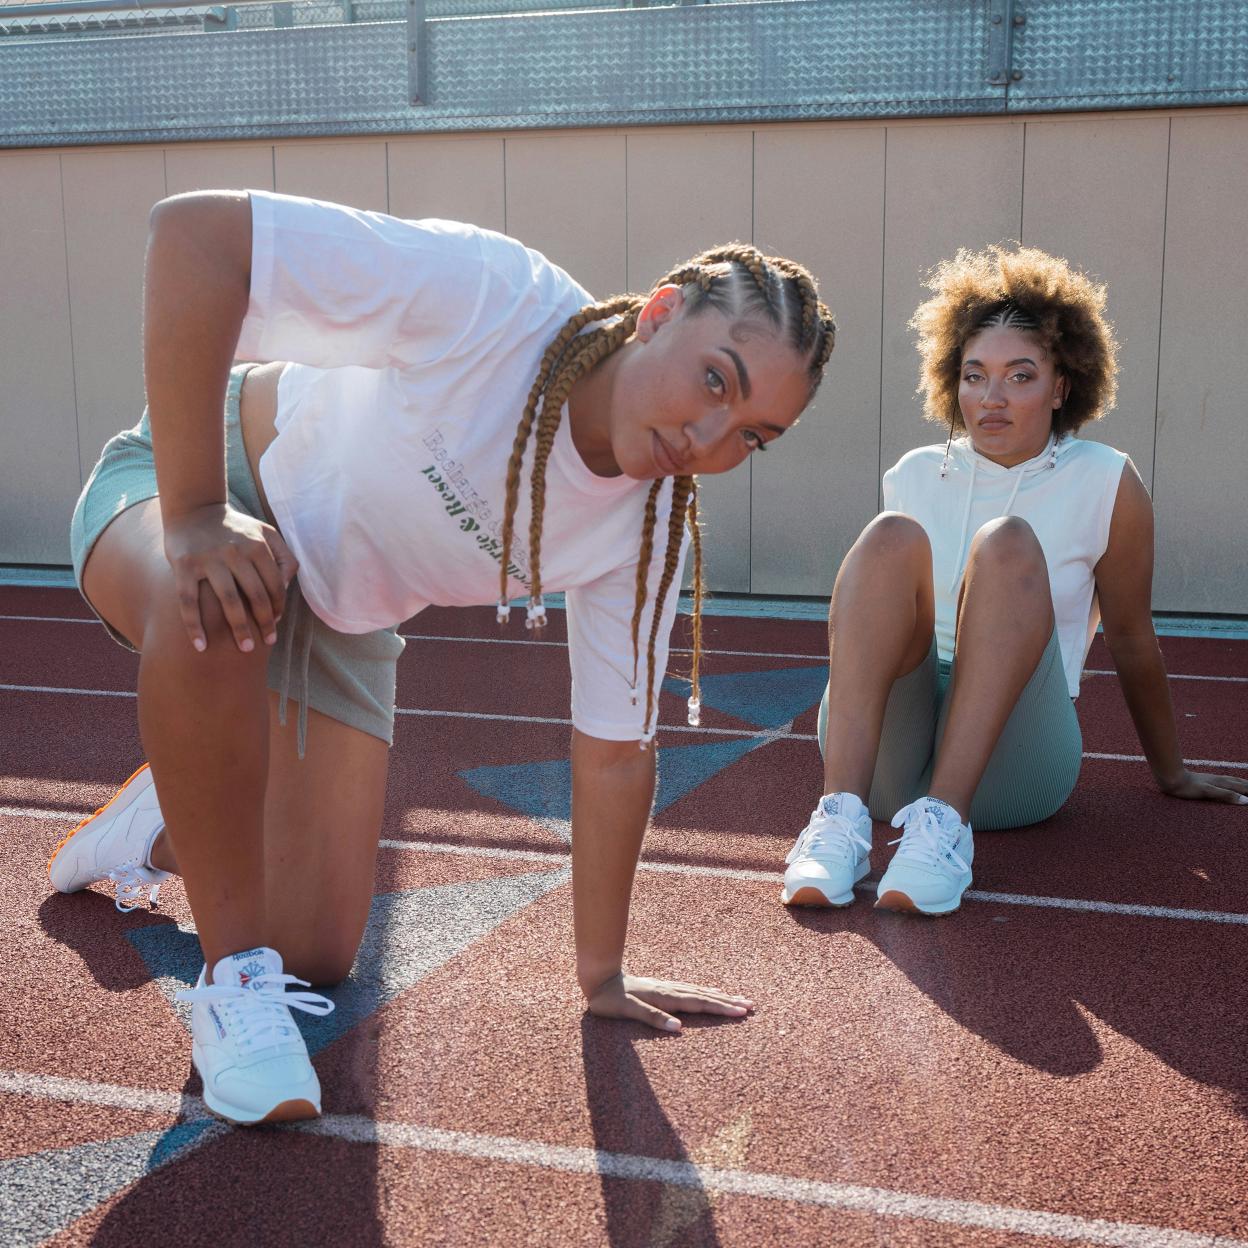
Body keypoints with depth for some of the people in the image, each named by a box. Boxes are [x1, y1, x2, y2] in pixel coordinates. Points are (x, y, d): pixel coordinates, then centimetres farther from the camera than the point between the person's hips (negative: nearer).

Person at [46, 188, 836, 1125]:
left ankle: (166, 828, 34)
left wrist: (602, 973, -4)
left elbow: (615, 753, -8)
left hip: (340, 623, 5)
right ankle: (232, 976, -21)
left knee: (317, 954, 0)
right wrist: (194, 518, -41)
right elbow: (194, 232, -39)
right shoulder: (499, 299, -35)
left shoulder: (648, 529, -17)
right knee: (216, 609, -44)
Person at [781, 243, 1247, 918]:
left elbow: (1131, 640, 12)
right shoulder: (916, 475, 10)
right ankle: (840, 817, -38)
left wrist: (1171, 774, 21)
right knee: (893, 536, -22)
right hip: (885, 754, 2)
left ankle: (945, 820, -39)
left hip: (1008, 768, -2)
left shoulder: (1106, 482, 4)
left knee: (1008, 543, -24)